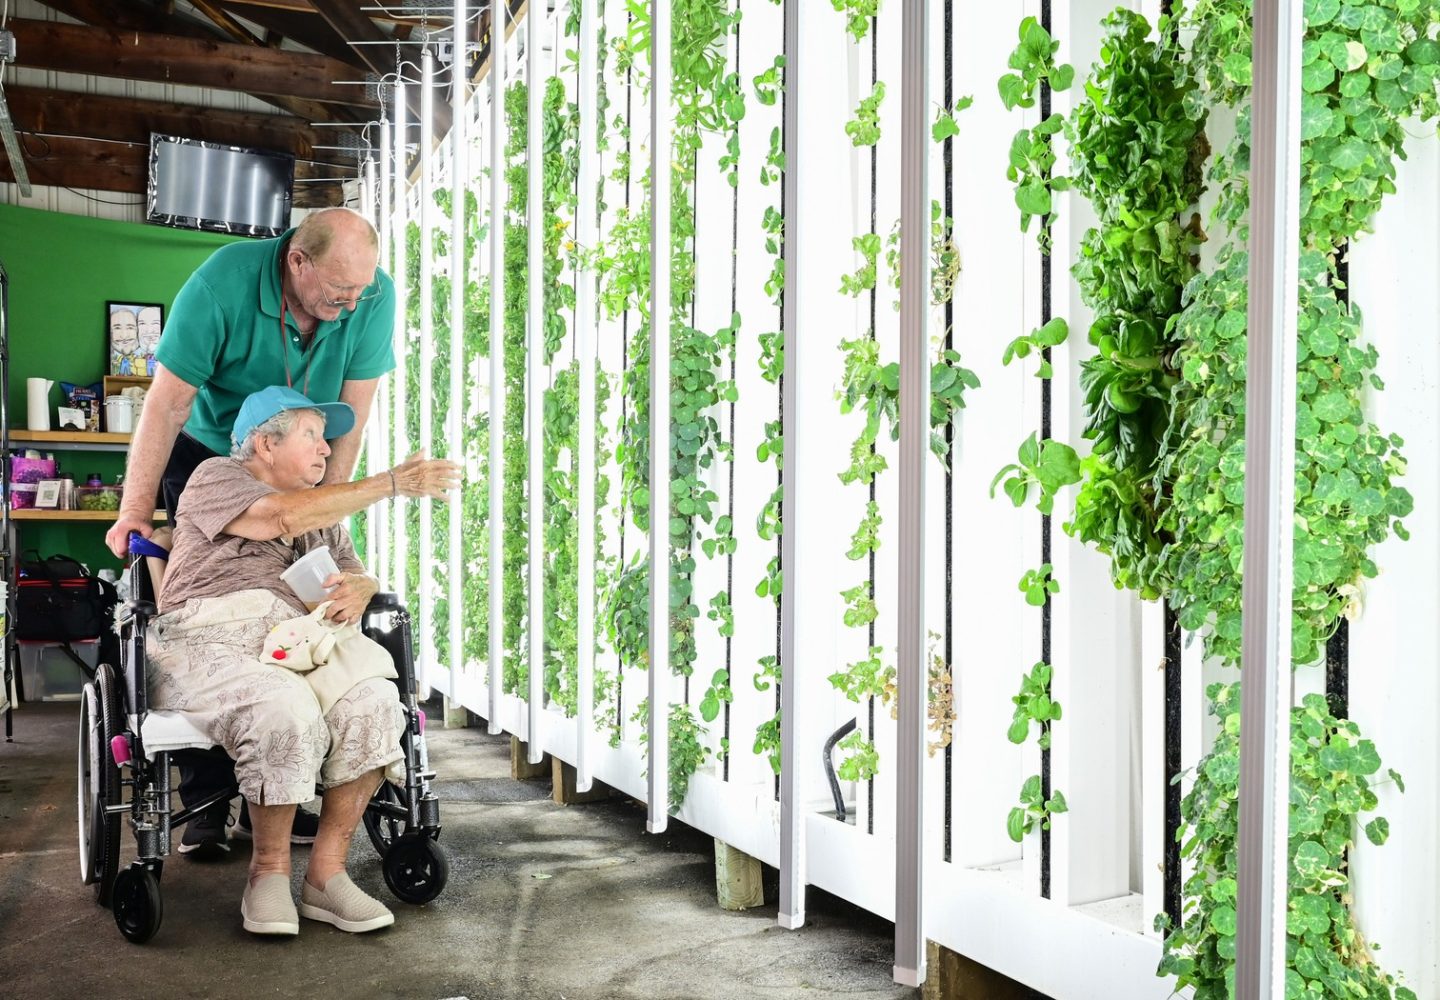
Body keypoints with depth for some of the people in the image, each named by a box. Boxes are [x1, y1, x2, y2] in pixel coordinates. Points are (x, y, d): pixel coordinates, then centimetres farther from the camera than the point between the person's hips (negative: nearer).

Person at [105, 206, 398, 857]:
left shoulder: (373, 296, -20)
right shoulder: (222, 283, -28)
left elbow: (353, 411, -15)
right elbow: (166, 402, -26)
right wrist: (135, 511, -28)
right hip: (208, 456, -2)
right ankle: (205, 803, 2)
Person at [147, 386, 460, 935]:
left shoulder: (323, 508, 30)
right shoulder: (217, 476, 8)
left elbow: (355, 574, 26)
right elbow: (280, 518, -12)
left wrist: (359, 587, -2)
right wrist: (391, 483, -13)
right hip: (210, 637, -5)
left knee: (372, 701, -26)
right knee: (286, 711, -35)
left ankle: (326, 871, -17)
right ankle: (269, 870, -13)